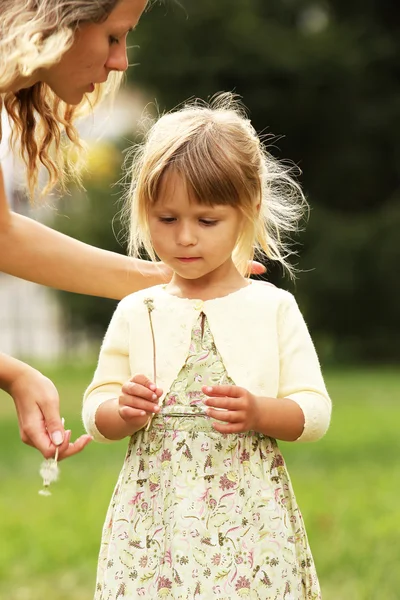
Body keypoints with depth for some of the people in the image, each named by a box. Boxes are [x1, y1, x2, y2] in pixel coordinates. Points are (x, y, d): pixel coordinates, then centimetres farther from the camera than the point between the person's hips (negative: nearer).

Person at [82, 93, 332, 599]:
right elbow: (95, 413, 9)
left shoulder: (272, 308, 3)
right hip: (156, 514, 1)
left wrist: (258, 412, -17)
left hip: (247, 516, -1)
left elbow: (315, 411, 1)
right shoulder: (136, 313, 7)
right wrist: (124, 413, -12)